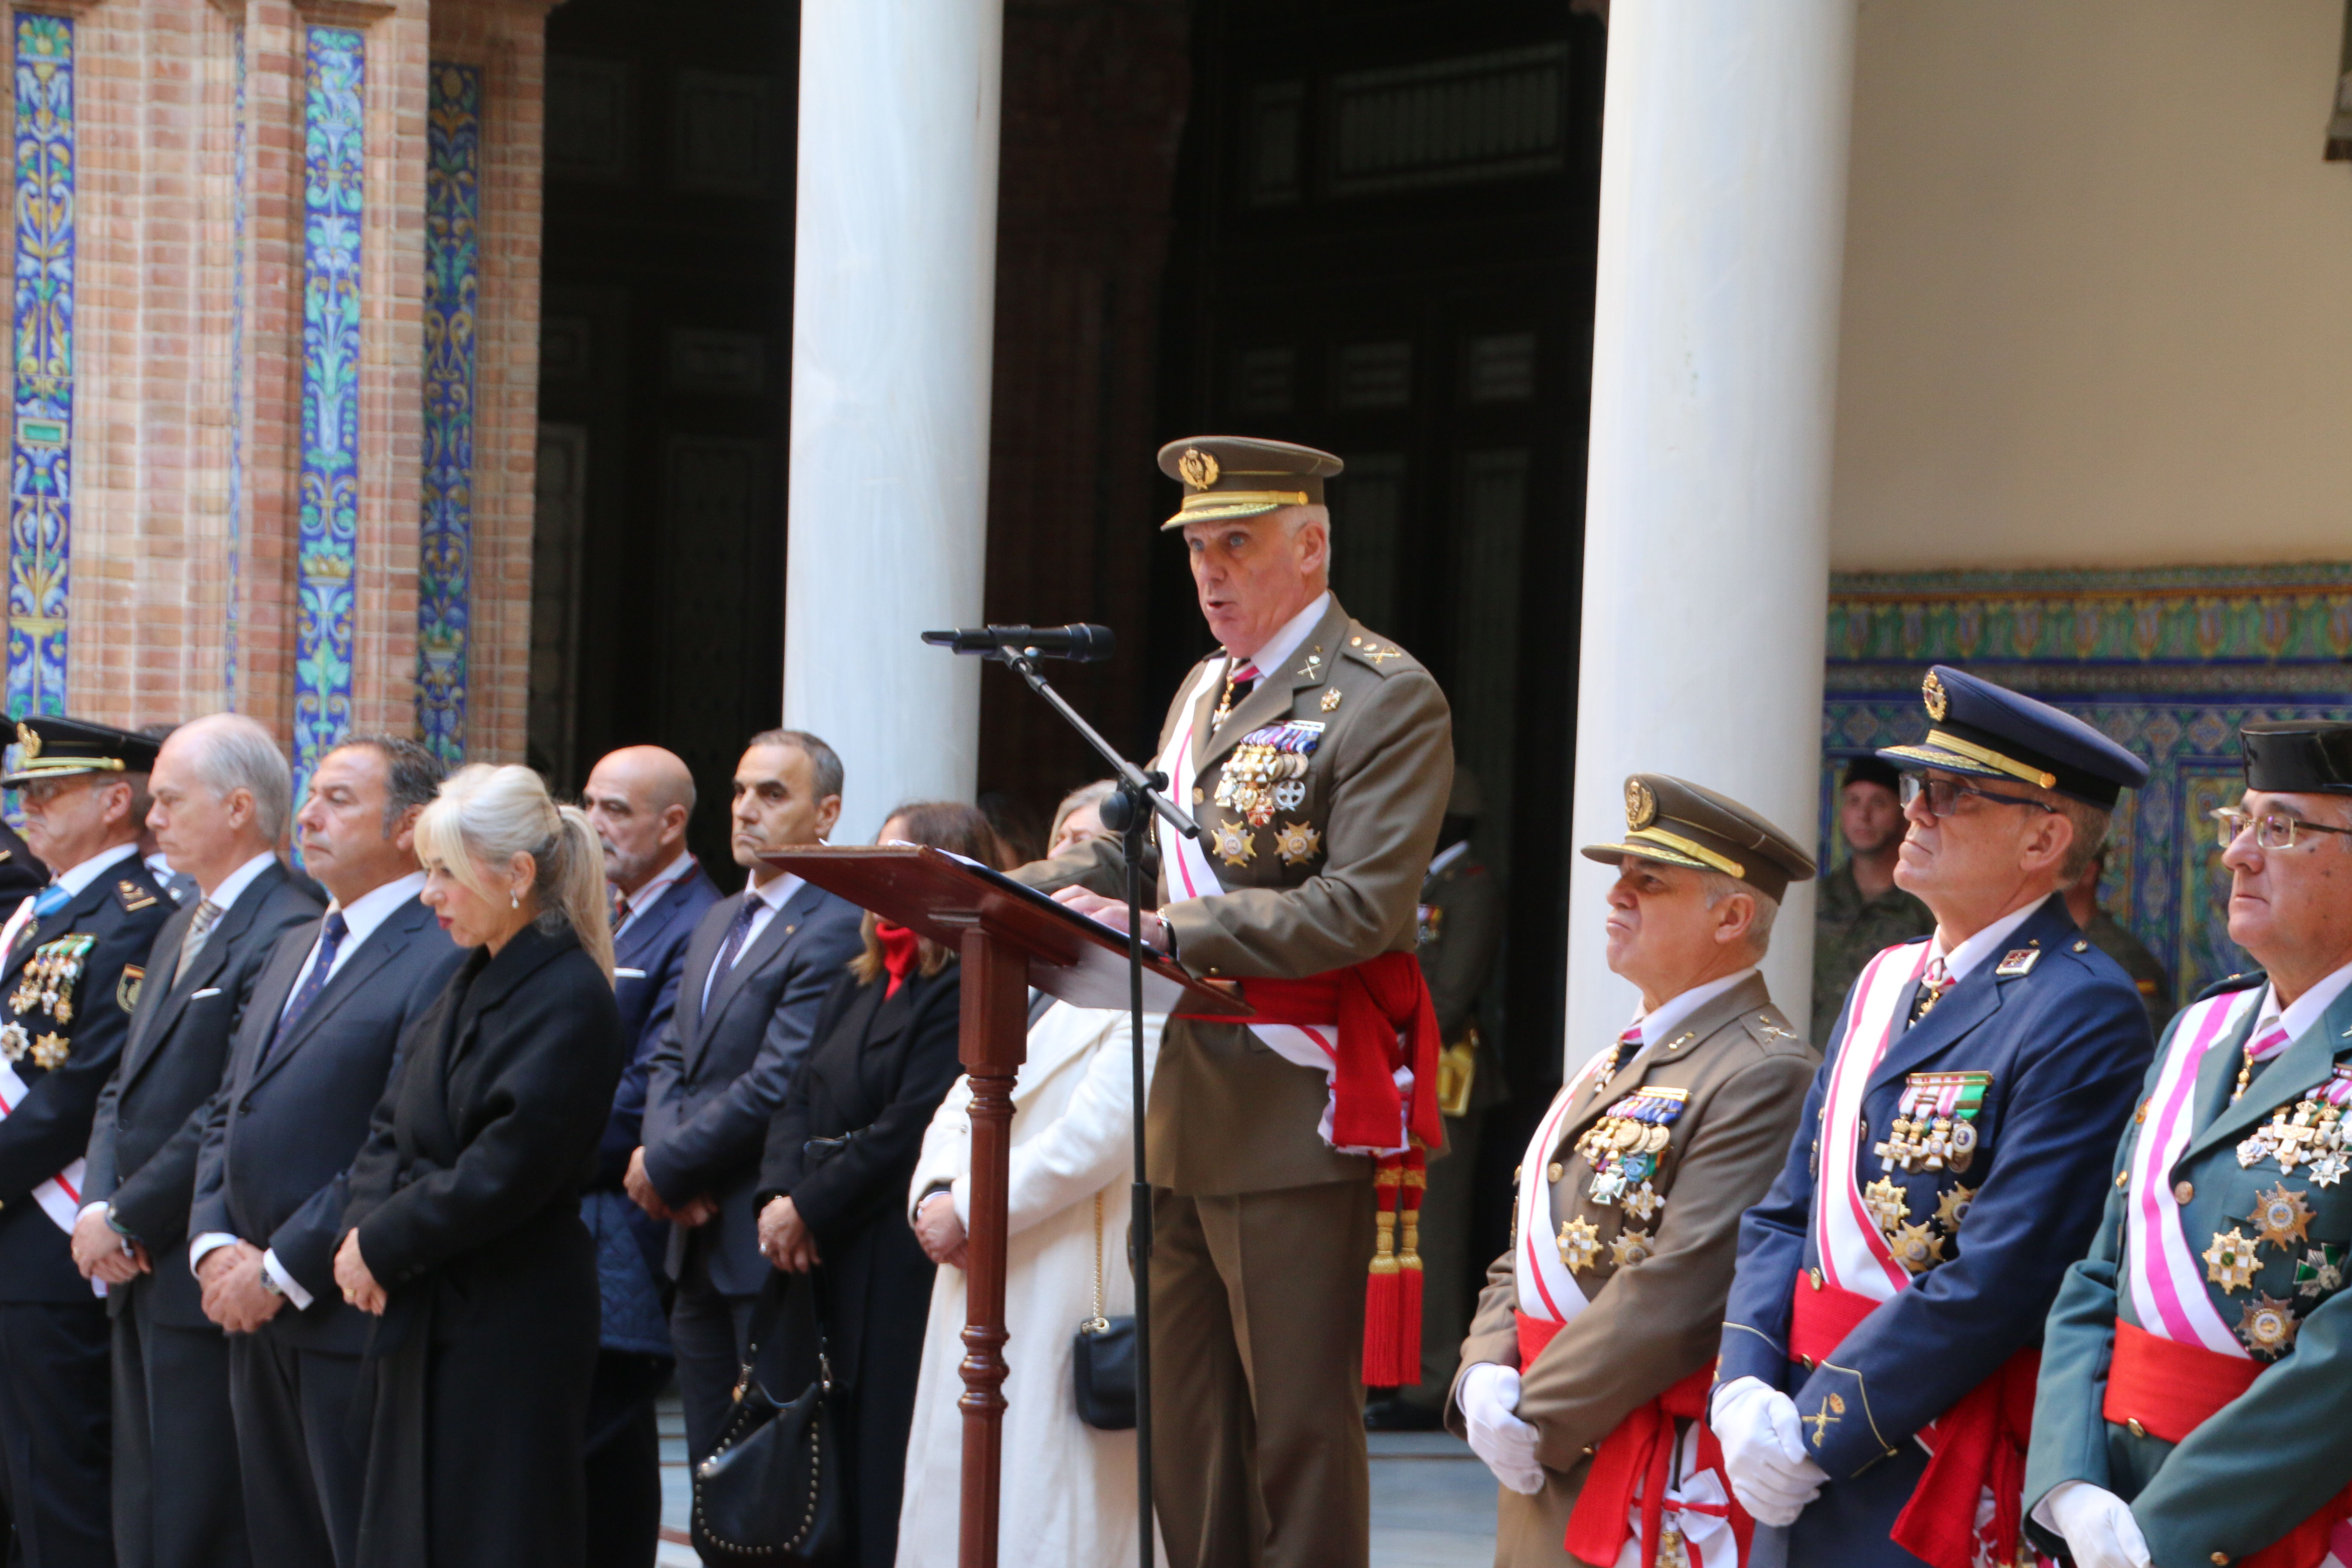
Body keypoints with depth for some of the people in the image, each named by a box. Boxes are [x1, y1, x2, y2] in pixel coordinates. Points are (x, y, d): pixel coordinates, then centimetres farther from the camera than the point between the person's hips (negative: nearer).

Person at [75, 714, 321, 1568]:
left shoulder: (287, 934, -16)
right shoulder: (181, 929, 17)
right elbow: (124, 1088, 17)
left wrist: (128, 1219, -14)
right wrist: (100, 1204, 0)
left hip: (204, 1281, -10)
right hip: (138, 1274, 10)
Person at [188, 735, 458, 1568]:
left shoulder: (444, 958, -13)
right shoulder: (296, 946, 18)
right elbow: (227, 1109, 18)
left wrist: (282, 1270, -17)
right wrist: (213, 1242, 2)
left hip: (354, 1322, -9)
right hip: (261, 1315, 9)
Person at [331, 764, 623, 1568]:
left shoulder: (570, 997, -14)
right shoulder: (471, 981, 13)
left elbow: (507, 1169, -20)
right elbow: (392, 1124, 12)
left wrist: (383, 1243, -12)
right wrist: (362, 1228, -5)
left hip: (511, 1325, -9)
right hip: (424, 1319, 9)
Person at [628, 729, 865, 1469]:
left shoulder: (834, 929, -14)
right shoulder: (720, 920, 17)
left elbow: (776, 1087, -20)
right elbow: (672, 1057, 16)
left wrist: (665, 1166, -11)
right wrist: (669, 1155, -4)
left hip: (768, 1245, -9)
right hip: (700, 1241, 9)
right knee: (712, 1461, 13)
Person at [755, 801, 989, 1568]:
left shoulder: (964, 989, -10)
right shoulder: (856, 987, 19)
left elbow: (910, 1130, -17)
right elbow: (801, 1100, 14)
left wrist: (811, 1210, -12)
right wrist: (780, 1194, -4)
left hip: (899, 1272, -9)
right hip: (823, 1270, 9)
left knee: (884, 1479, -6)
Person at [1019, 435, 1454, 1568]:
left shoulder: (1388, 699, -10)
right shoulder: (1207, 691, 18)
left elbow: (1361, 908, -20)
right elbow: (1137, 849, 18)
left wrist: (1168, 931, -28)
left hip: (1303, 1112, -8)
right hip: (1189, 1109, 8)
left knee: (1299, 1419, -2)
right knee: (1185, 1422, 12)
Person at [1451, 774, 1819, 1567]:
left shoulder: (1765, 1076, -13)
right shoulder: (1616, 1064, 18)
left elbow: (1680, 1292, -20)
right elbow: (1523, 1257, 18)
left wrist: (1535, 1421, -16)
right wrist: (1483, 1380, -2)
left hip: (1658, 1501, -9)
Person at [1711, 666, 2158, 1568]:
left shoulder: (2083, 1013, -12)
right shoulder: (1883, 985, 14)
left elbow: (2000, 1280, -19)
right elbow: (1786, 1214, 13)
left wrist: (1813, 1434, -15)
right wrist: (1744, 1393, -4)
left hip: (1943, 1490, -7)